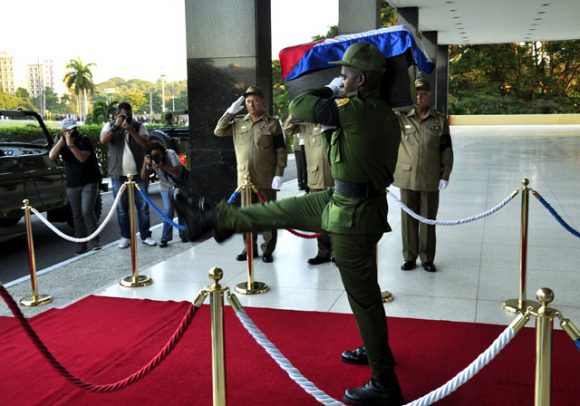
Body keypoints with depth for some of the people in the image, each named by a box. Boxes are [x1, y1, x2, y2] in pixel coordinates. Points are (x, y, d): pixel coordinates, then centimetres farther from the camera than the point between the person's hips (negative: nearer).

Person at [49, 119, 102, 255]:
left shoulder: (84, 140, -5)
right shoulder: (62, 143, 7)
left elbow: (82, 158, -19)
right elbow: (51, 156, -12)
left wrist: (71, 144, -24)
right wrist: (62, 139, -16)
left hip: (89, 183, -4)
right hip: (72, 185, 4)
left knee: (87, 211, -15)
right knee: (77, 215, 4)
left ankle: (95, 240, -4)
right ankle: (81, 244, 8)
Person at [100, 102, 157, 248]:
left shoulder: (139, 126, 5)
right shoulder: (110, 126, 6)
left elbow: (145, 144, -11)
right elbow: (103, 140, -13)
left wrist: (130, 129, -17)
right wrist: (116, 126, -17)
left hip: (138, 174, 0)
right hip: (119, 175, 0)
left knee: (143, 207, 3)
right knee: (122, 208, 6)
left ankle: (145, 236, 12)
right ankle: (125, 237, 17)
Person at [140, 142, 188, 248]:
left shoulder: (171, 154, -26)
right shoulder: (151, 161, -16)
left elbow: (177, 171, -32)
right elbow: (143, 177, -22)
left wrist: (162, 166, -44)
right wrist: (145, 163, -37)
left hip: (180, 184, -1)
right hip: (165, 187, 1)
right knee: (168, 211, -10)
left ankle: (183, 235, 17)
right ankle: (165, 238, -4)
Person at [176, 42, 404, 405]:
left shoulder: (357, 109, -21)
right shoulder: (383, 114, 7)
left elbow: (299, 108, -10)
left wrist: (329, 90, 8)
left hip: (353, 213, -9)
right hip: (344, 199, 9)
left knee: (363, 296, 1)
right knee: (282, 210, 19)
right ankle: (216, 219, 38)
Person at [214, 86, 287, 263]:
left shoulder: (272, 123, -3)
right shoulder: (238, 122, 9)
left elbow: (281, 151, -4)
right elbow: (218, 131, 7)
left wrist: (279, 174, -11)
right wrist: (230, 112, -2)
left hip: (266, 178, -4)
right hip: (244, 177, 4)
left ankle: (267, 249, 13)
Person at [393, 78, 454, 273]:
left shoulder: (440, 120, 2)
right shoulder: (401, 118, 2)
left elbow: (446, 150, 4)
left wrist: (445, 175, -1)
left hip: (431, 179, 0)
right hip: (407, 177, 0)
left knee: (428, 220, 9)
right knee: (408, 219, 8)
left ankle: (427, 258, 21)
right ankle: (409, 257, 22)